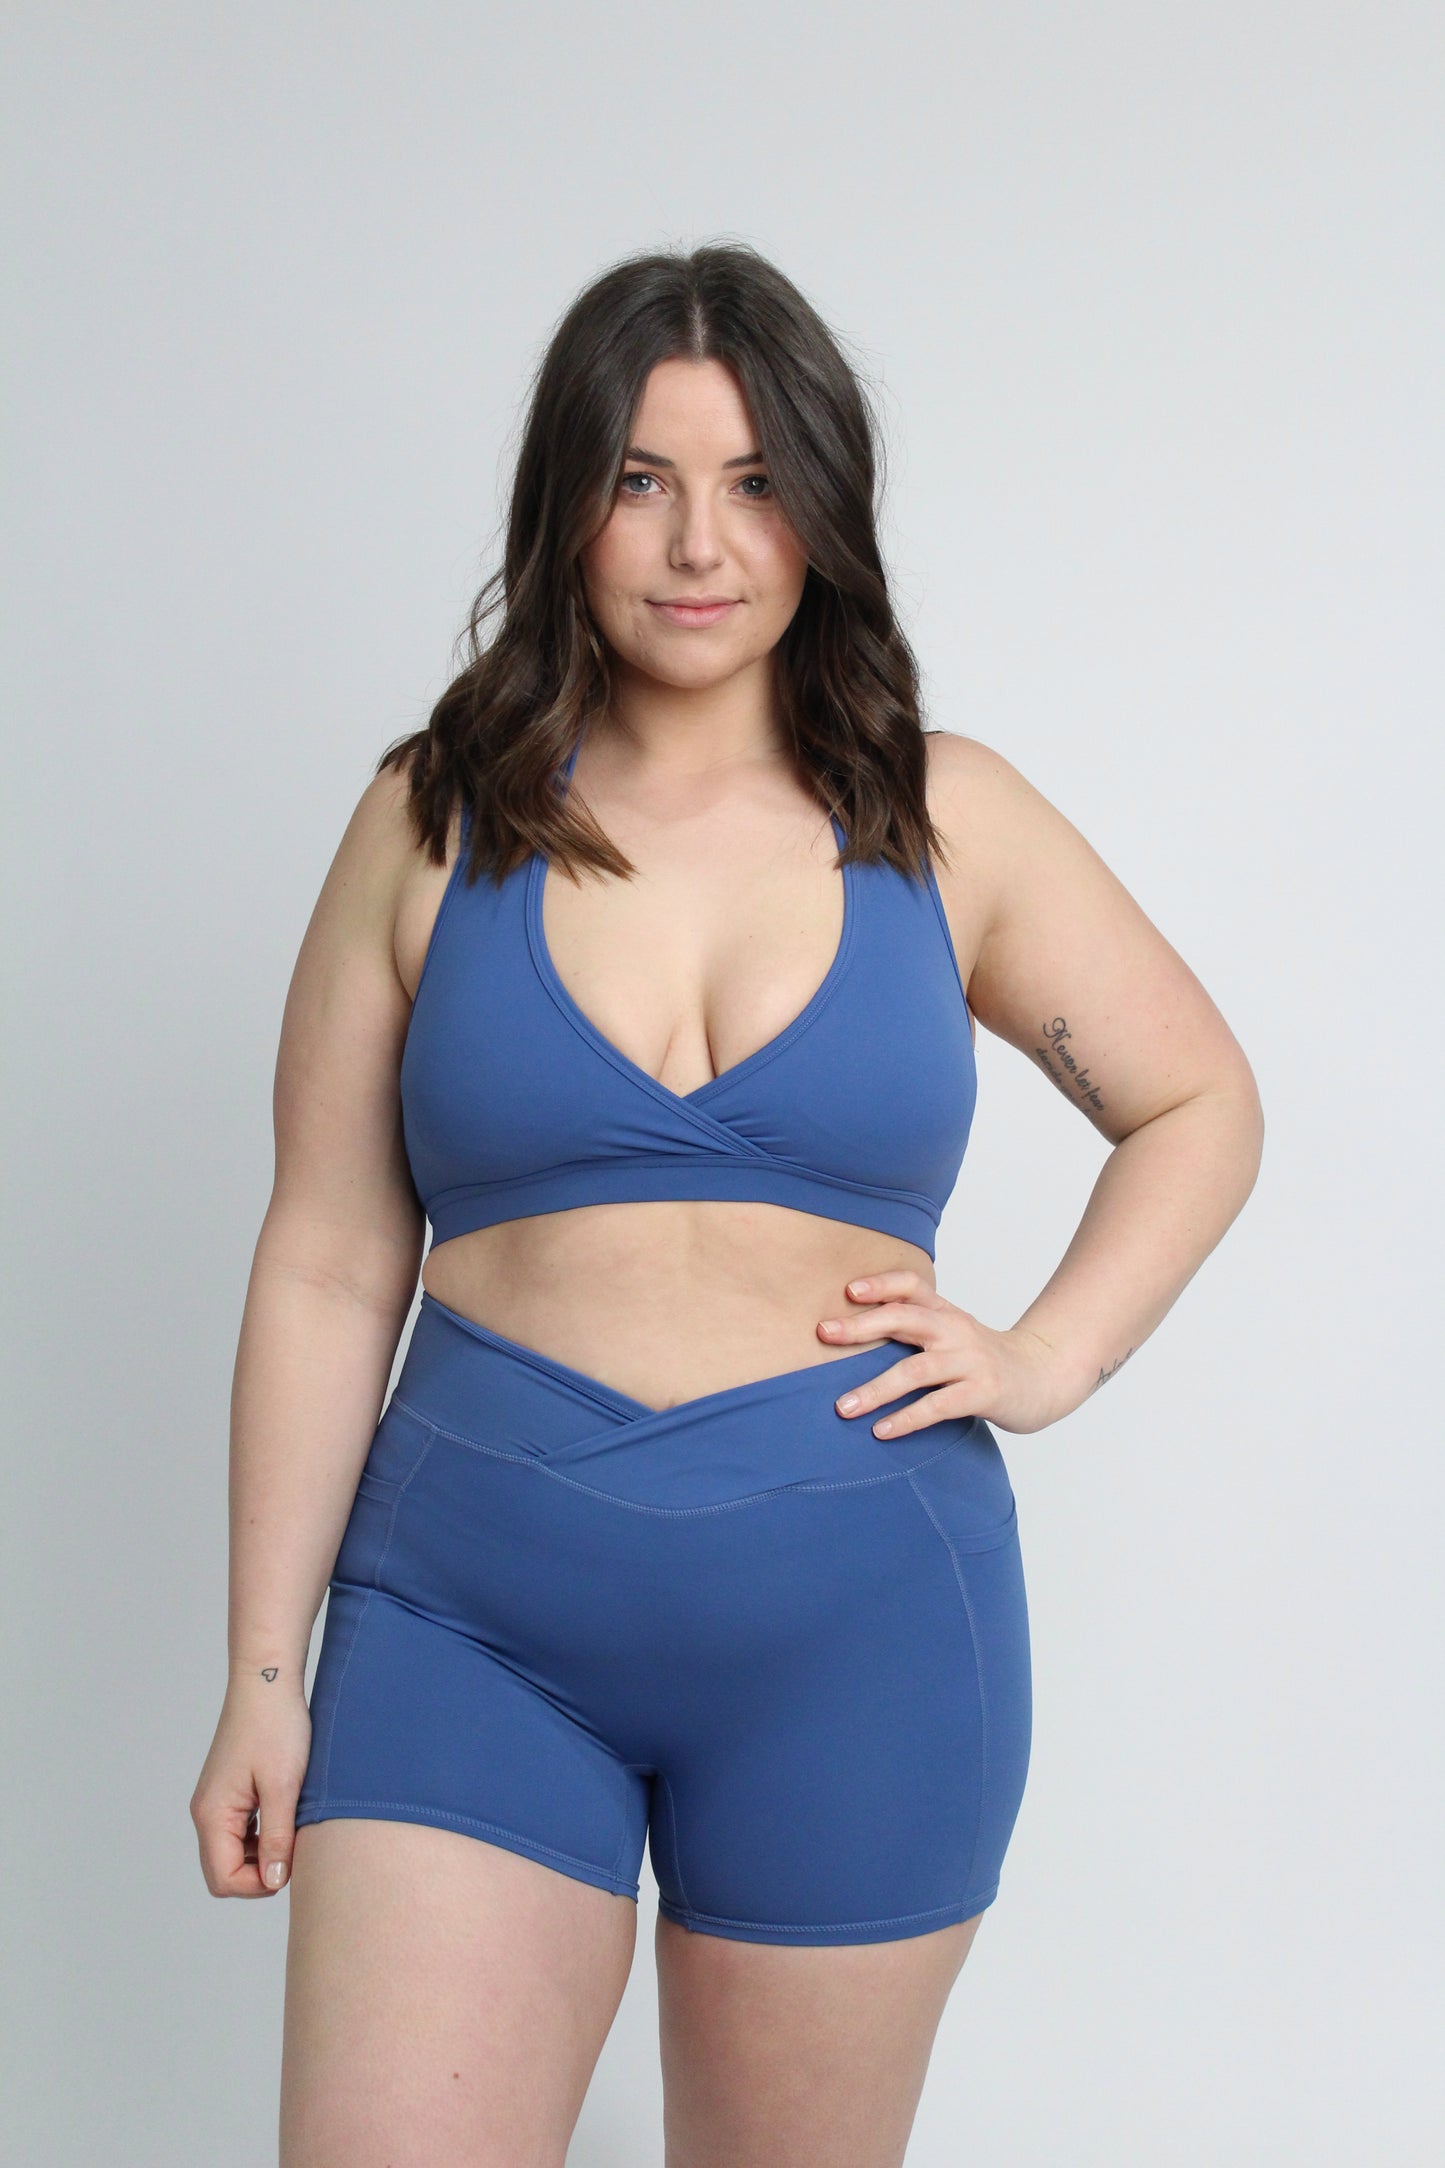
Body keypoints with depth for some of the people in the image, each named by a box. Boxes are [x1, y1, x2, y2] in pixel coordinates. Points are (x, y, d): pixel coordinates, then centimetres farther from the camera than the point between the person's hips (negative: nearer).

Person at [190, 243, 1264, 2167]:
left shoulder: (945, 819, 4)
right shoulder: (436, 822, 2)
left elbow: (1199, 1103, 16)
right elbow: (327, 1268, 3)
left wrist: (1047, 1358, 1)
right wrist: (263, 1678, 1)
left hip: (856, 1631, 1)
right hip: (467, 1611, 0)